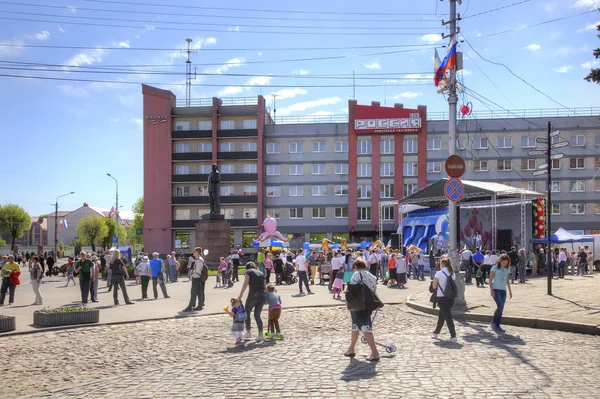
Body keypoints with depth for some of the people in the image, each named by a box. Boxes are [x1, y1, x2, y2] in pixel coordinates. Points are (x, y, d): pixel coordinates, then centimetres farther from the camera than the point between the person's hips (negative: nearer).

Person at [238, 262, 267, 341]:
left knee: (247, 313, 16)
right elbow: (265, 286, 17)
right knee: (257, 315, 16)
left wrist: (240, 295, -11)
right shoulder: (261, 273, 21)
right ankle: (260, 334, 8)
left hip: (253, 295, -5)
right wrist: (267, 295, 21)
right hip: (263, 295, 5)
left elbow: (245, 283, -8)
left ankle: (248, 332, 13)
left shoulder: (248, 271, 7)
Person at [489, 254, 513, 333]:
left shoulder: (507, 269, 10)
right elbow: (490, 279, -6)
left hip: (503, 290, 5)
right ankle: (493, 323, -3)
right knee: (500, 306, -18)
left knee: (501, 308, 3)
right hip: (496, 289, -5)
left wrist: (510, 291, 18)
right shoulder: (495, 267, -5)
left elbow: (507, 280, 19)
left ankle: (497, 325, 13)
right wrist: (491, 290, -14)